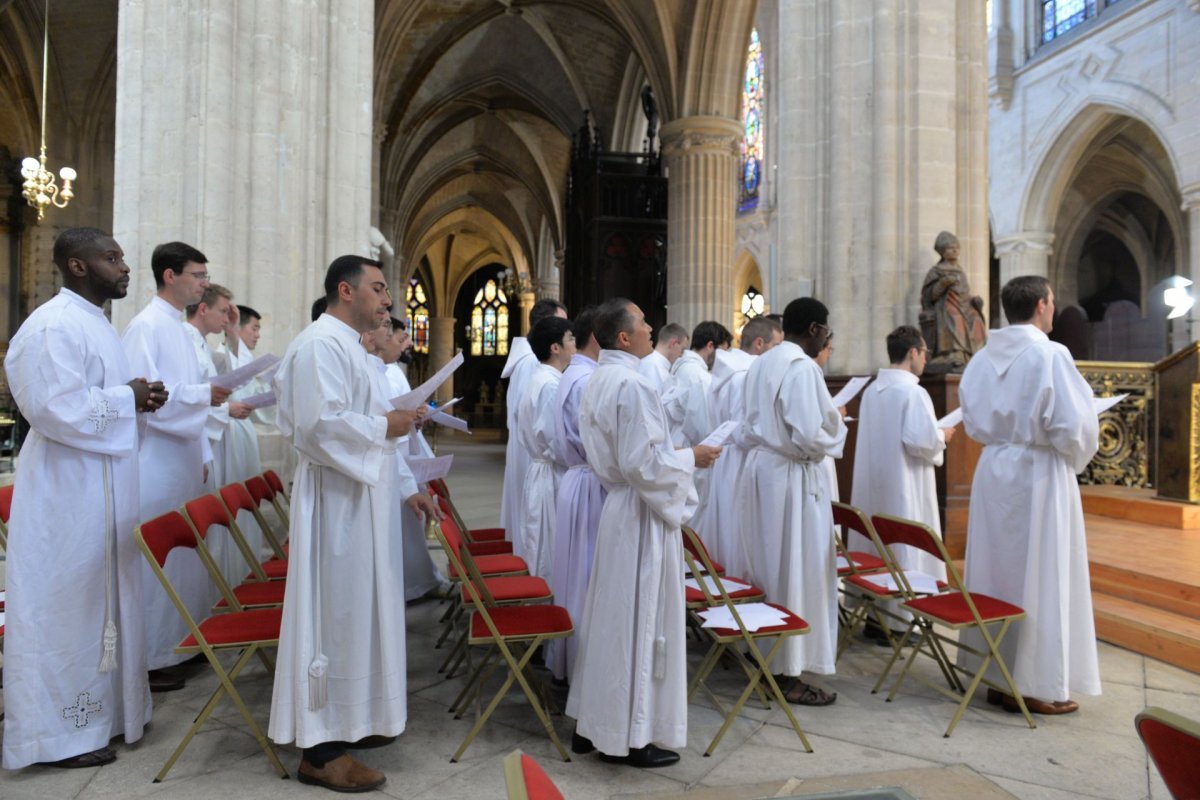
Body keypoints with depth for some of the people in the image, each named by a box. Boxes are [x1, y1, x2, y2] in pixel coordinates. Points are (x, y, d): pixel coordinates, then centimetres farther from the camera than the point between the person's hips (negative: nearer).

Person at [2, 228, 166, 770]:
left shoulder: (92, 321, 15)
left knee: (99, 598, 17)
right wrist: (126, 398, -15)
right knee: (64, 605, 1)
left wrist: (136, 399, 3)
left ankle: (99, 710, 31)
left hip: (100, 486, 10)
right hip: (67, 488, -10)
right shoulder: (54, 325, -17)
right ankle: (59, 734, 14)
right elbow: (53, 407, -25)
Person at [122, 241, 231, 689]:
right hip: (156, 464, -9)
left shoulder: (179, 328, 15)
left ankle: (175, 644, 27)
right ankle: (146, 660, 7)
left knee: (181, 557, 15)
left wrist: (203, 455, 17)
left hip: (183, 461, 9)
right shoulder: (145, 326, -12)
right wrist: (204, 393, -28)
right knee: (155, 562, -3)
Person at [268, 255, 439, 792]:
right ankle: (320, 748, 8)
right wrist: (385, 425, -16)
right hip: (336, 501, -10)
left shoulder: (348, 345, 18)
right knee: (336, 614, -3)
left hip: (361, 498, 10)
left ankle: (352, 721, 28)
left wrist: (405, 488, 18)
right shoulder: (321, 344, -15)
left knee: (360, 609, 15)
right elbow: (321, 424, -27)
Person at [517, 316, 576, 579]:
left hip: (542, 474, 10)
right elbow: (558, 443, -23)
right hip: (553, 479, -10)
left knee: (544, 555, 16)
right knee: (554, 558, -1)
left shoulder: (540, 379, 12)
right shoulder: (551, 385, -19)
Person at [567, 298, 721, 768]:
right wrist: (691, 459, -9)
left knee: (610, 616, 16)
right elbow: (641, 463, -23)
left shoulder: (599, 381, 10)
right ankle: (629, 737, 13)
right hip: (641, 516, -10)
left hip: (616, 505, 10)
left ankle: (592, 724, 27)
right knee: (640, 620, 1)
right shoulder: (630, 385, -20)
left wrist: (676, 456, 18)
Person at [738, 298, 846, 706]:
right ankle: (790, 673, 9)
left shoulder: (760, 364, 10)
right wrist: (837, 425, -2)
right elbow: (810, 438, -23)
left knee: (767, 567, 16)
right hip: (792, 478, -9)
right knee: (797, 573, 0)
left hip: (760, 469, 9)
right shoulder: (802, 368, -18)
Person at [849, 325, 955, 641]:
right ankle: (897, 621, 7)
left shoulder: (872, 390, 7)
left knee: (877, 546, 14)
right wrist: (942, 436, -3)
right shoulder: (912, 392, -17)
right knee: (902, 548, 1)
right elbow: (921, 441, -23)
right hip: (903, 488, -8)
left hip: (874, 485, 8)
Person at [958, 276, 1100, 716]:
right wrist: (1075, 457, 3)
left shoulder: (983, 358, 4)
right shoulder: (1050, 355, -14)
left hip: (993, 472, 6)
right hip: (1038, 475, -6)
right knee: (1040, 576, 3)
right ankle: (1038, 686, 12)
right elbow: (1074, 426, -16)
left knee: (997, 571, 12)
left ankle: (997, 676, 23)